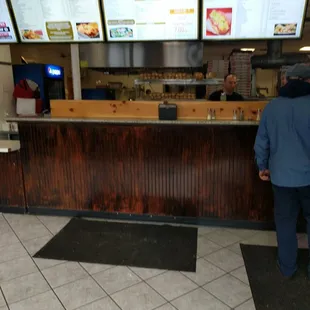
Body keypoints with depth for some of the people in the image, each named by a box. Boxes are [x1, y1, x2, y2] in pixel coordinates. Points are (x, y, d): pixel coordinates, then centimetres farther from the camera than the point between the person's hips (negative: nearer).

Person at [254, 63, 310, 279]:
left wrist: (262, 166, 15)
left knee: (285, 221, 14)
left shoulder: (272, 106, -1)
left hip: (281, 175, 2)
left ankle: (287, 267, 26)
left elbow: (262, 140, 3)